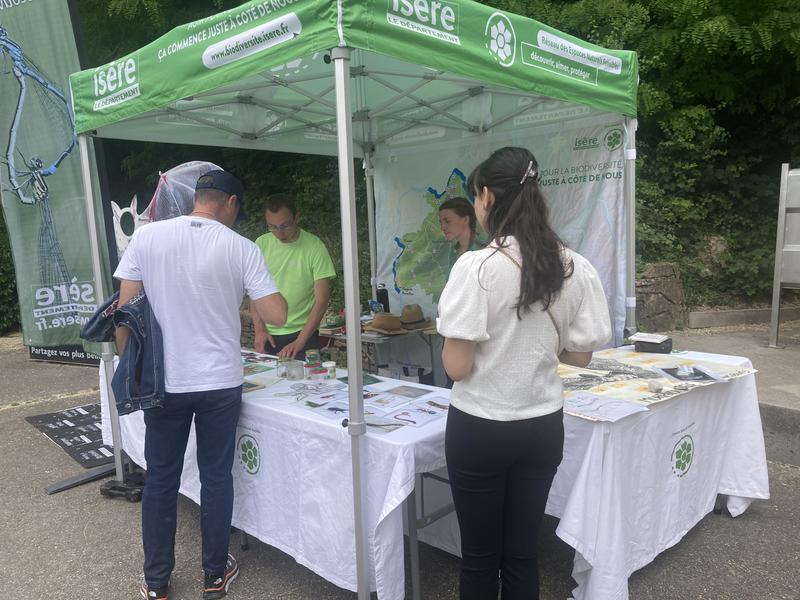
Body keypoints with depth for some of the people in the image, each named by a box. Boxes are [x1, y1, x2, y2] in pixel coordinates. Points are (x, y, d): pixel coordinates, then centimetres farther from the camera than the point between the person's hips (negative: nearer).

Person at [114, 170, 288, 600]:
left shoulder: (147, 237, -3)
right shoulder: (241, 248, -7)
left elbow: (125, 309, -2)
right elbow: (276, 315, -9)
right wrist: (268, 291, 12)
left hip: (163, 382, 2)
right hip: (220, 383, -1)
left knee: (161, 478, 14)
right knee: (216, 477, 12)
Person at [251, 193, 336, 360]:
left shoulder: (315, 247, -10)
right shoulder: (261, 244, 1)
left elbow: (321, 301, -12)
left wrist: (300, 341, -17)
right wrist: (259, 329, -4)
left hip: (303, 335, -3)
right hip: (267, 335, 3)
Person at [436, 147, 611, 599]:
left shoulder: (477, 266, -19)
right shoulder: (576, 268, -4)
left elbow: (457, 367, -18)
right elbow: (580, 355, 4)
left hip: (480, 428, -4)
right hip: (543, 427, 5)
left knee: (480, 555, 14)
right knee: (523, 551, 19)